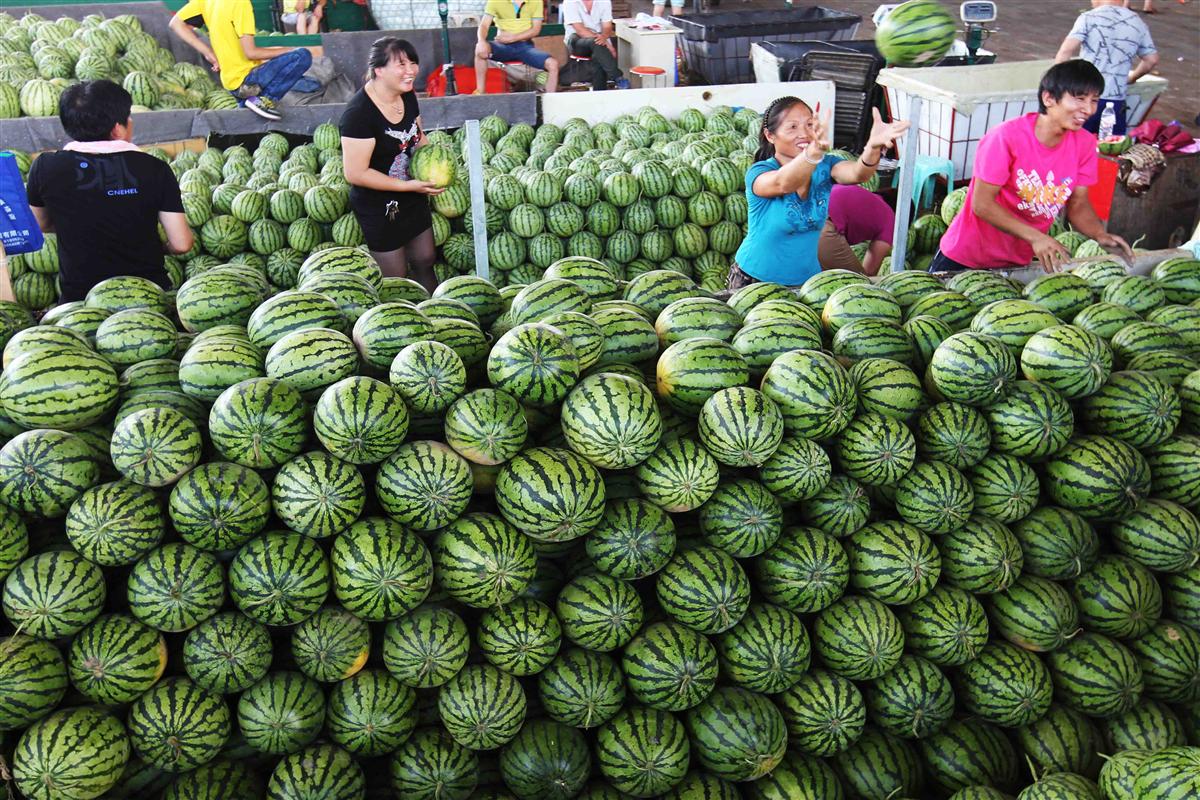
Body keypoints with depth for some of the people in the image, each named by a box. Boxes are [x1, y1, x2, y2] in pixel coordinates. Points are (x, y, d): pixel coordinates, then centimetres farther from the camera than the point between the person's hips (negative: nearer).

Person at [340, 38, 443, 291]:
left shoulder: (407, 96, -3)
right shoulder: (359, 113, -27)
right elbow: (355, 173, -26)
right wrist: (408, 185, -25)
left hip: (413, 198, 7)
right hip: (379, 206, -7)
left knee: (425, 261, 19)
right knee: (396, 277, 6)